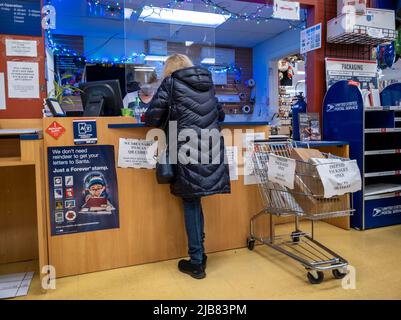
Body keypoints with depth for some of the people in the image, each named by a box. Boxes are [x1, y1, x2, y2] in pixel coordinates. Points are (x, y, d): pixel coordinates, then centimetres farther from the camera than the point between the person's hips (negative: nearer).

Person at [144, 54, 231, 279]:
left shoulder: (171, 82, 6)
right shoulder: (208, 83, 20)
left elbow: (151, 119, 2)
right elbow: (221, 115, 29)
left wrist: (168, 118, 21)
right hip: (212, 148, 5)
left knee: (191, 203, 5)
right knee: (194, 200, 14)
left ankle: (196, 263, 12)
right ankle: (199, 254, 21)